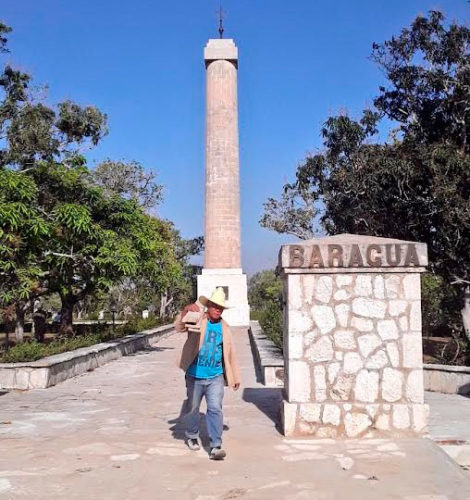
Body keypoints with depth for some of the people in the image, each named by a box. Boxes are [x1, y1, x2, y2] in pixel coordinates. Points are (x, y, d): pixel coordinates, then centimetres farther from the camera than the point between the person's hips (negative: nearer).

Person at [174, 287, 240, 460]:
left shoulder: (225, 328, 7)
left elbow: (230, 353, 11)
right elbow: (179, 327, -20)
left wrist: (235, 377, 13)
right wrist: (185, 313, -41)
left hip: (215, 377, 1)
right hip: (195, 376, -1)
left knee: (215, 409, -9)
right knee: (192, 408, 14)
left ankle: (215, 447, -7)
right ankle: (192, 437, 38)